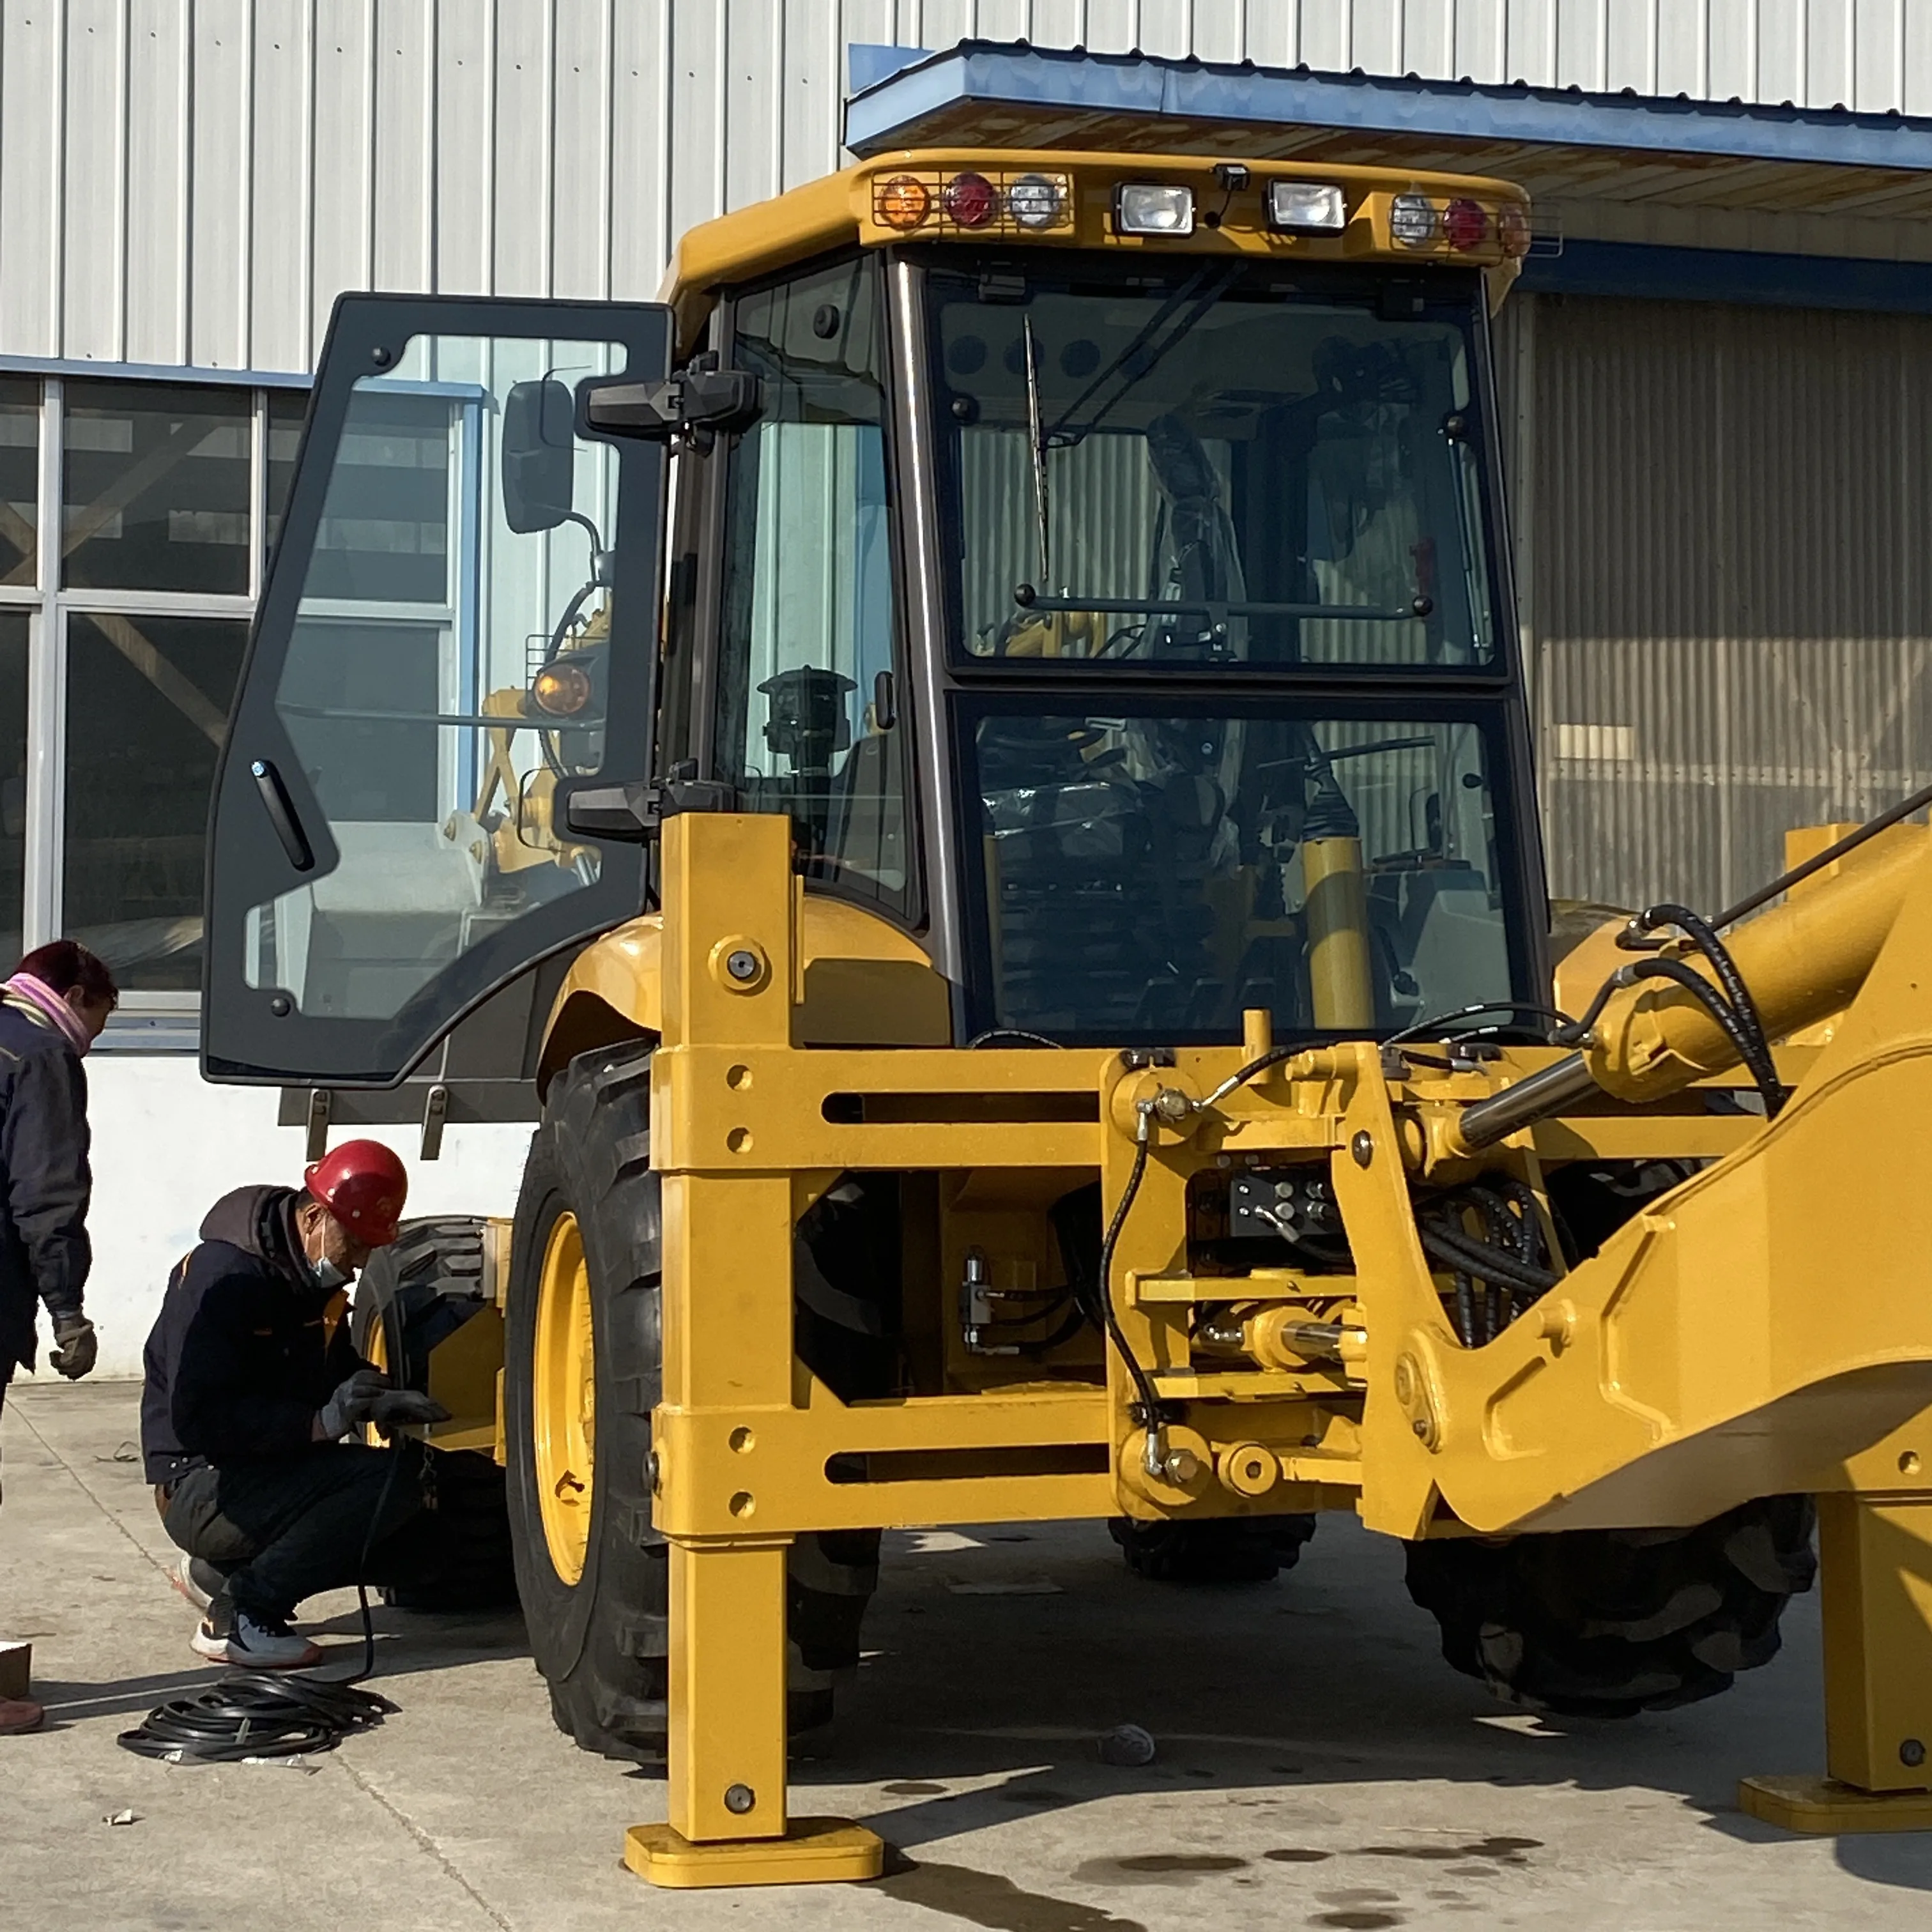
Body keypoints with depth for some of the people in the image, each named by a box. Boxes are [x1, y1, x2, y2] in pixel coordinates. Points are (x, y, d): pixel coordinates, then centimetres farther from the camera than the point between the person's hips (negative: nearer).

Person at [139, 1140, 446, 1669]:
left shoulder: (314, 1275, 6)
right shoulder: (225, 1277, -21)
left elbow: (337, 1367, 21)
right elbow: (196, 1417, -27)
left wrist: (382, 1400, -2)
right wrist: (318, 1423, -33)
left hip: (268, 1470, 9)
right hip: (202, 1489, -9)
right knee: (393, 1479, -23)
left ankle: (218, 1573, 11)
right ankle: (237, 1615, -17)